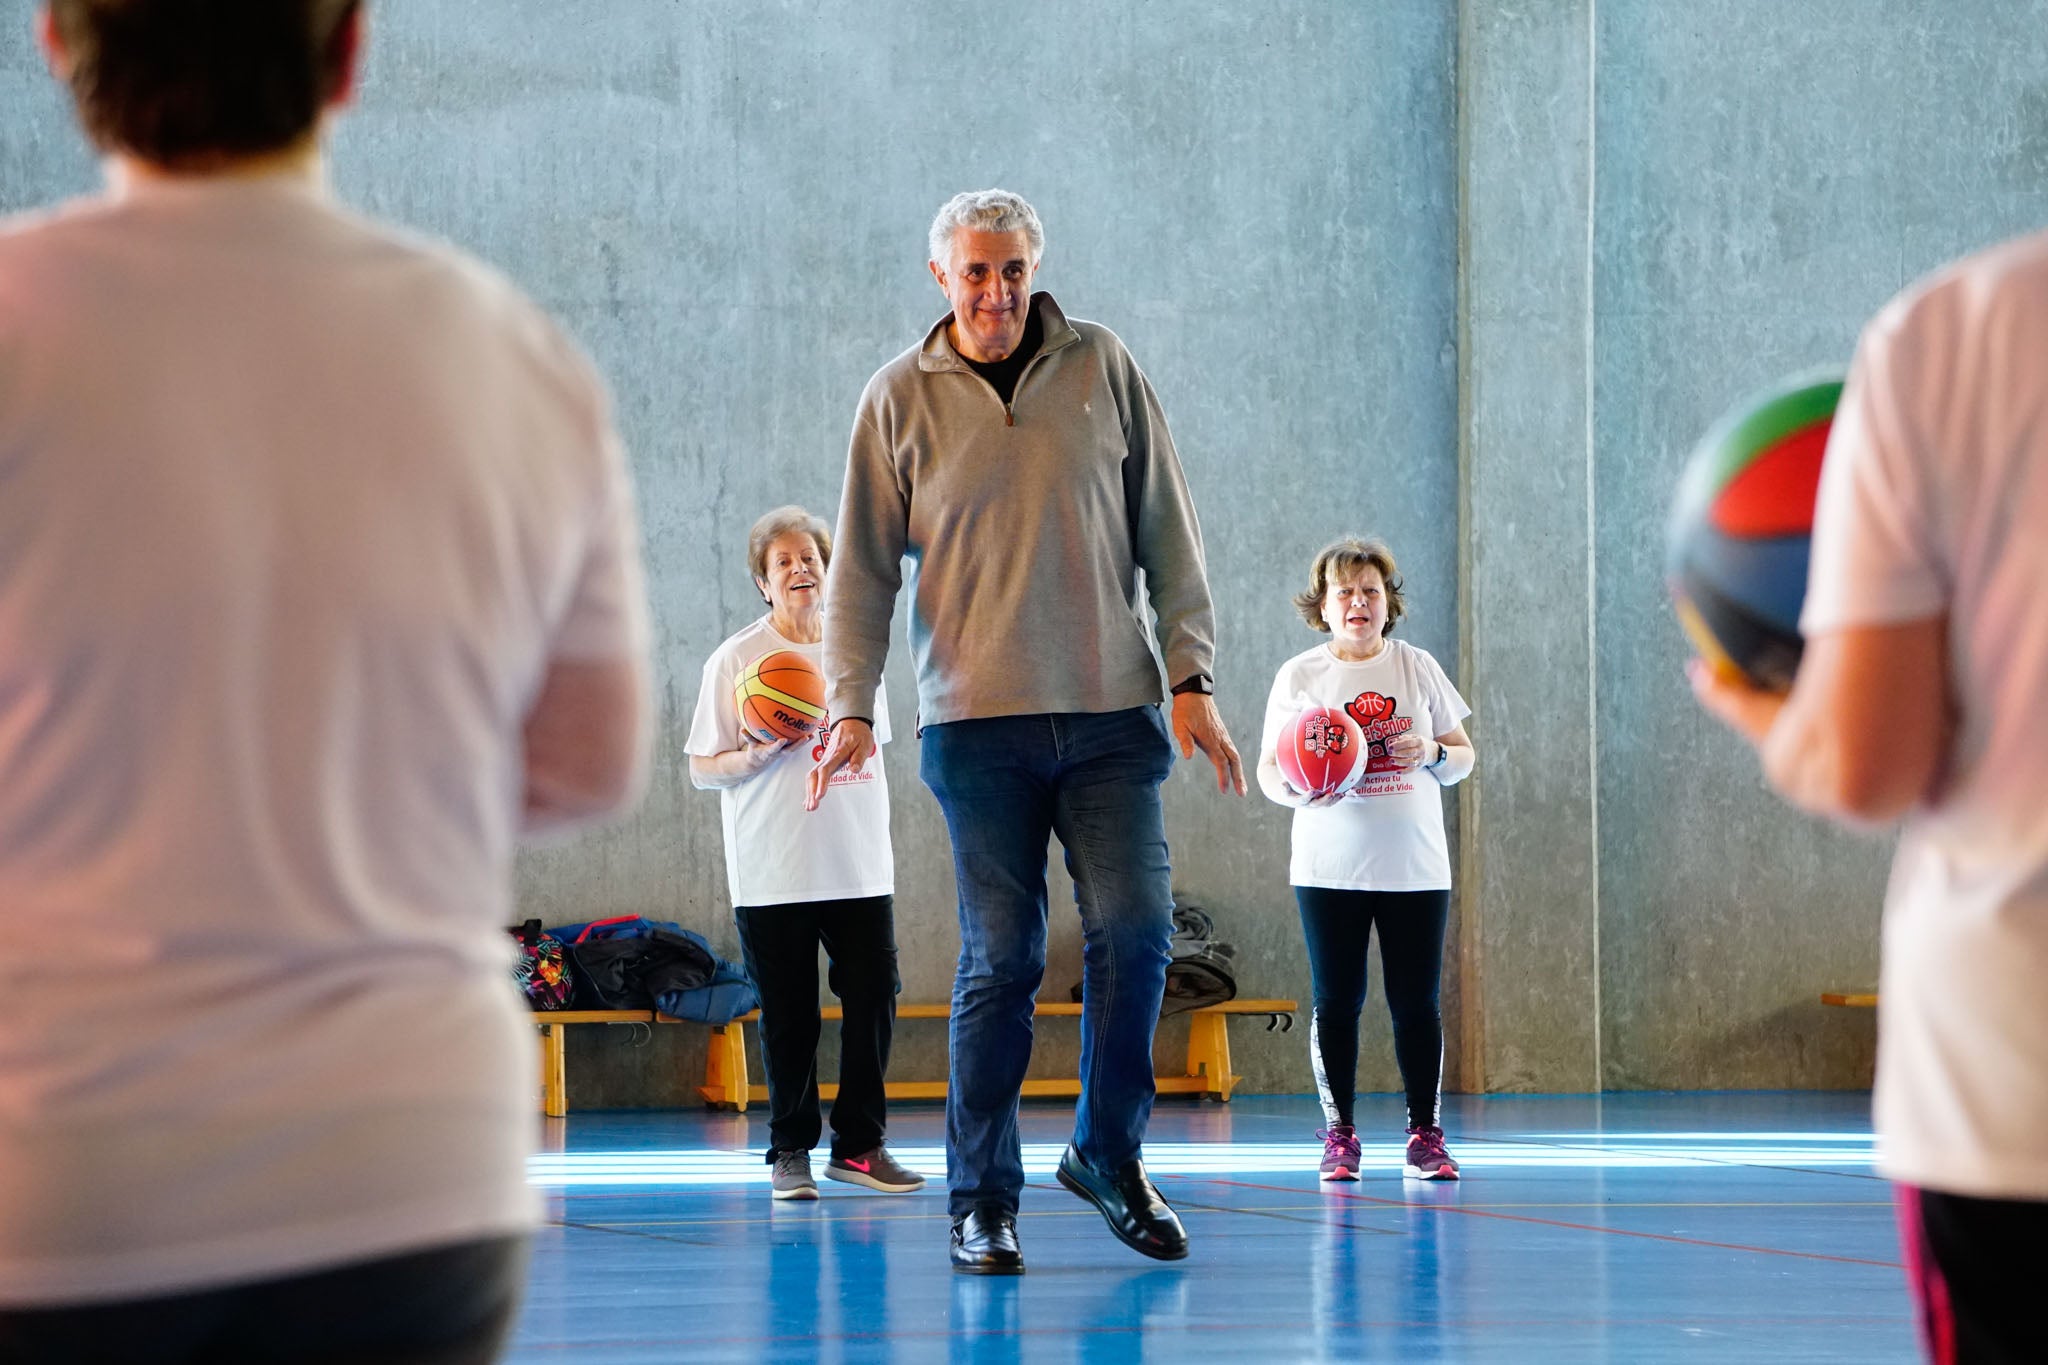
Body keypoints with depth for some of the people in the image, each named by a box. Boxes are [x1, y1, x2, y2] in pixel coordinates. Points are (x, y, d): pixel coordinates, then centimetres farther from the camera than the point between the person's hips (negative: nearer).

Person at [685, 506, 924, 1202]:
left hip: (860, 866, 4)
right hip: (774, 872, -4)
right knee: (788, 1014, -2)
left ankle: (859, 1143, 7)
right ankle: (790, 1150, 9)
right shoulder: (737, 658, -1)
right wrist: (760, 755, -18)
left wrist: (878, 830, 14)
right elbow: (703, 768, -1)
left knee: (874, 996, -3)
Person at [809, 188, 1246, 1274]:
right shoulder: (901, 398, 4)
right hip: (976, 722, -1)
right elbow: (863, 568, 5)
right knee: (1000, 959, -2)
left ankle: (1108, 1155, 14)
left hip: (1112, 714, 1)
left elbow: (1167, 532, 8)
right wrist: (853, 706, -6)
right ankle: (981, 1199, 7)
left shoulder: (1102, 368, 6)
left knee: (1134, 931, -6)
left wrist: (1190, 675, 3)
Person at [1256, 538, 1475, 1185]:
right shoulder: (1299, 676, 4)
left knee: (1417, 1001, 0)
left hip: (1415, 867, 1)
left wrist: (1433, 754, -12)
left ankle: (1424, 1134, 5)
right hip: (1330, 867, -1)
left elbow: (1465, 756, 10)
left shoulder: (1417, 667, 6)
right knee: (1335, 1000, 0)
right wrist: (1296, 789, -18)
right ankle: (1338, 1135, 6)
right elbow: (1269, 768, 4)